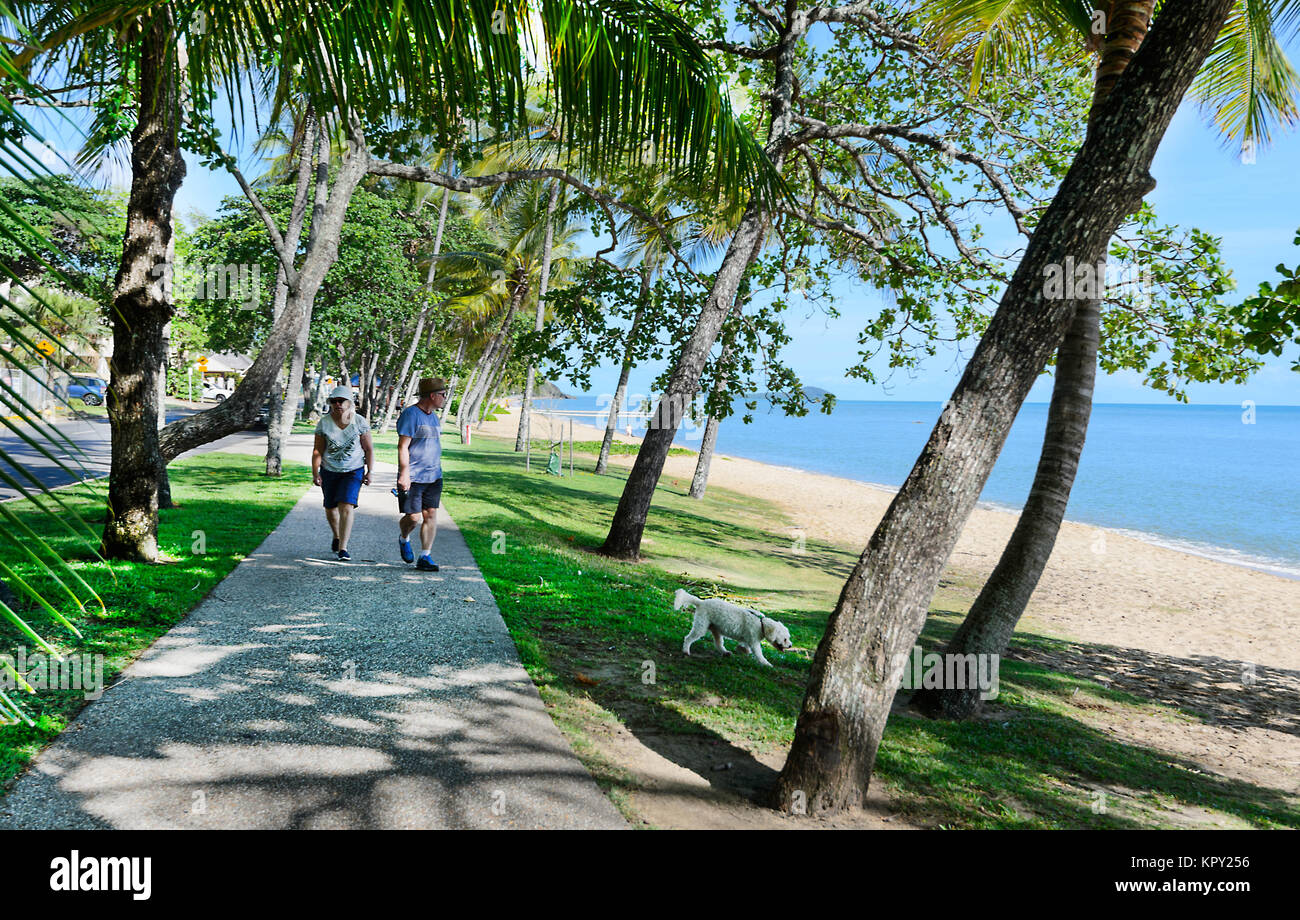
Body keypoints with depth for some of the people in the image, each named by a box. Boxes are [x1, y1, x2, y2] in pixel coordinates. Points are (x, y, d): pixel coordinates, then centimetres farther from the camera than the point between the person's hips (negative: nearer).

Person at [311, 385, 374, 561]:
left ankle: (342, 548, -14)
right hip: (329, 471, 3)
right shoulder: (324, 423, -6)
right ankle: (337, 536, 45)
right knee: (330, 508, 16)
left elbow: (369, 449, -3)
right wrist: (315, 473, -10)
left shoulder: (360, 422, -9)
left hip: (353, 471, -3)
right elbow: (317, 451, -3)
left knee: (346, 507, -17)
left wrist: (369, 472, -6)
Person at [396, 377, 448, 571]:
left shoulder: (433, 416, 16)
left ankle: (425, 557, 7)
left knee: (430, 515, 2)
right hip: (413, 478, -7)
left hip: (434, 476, 7)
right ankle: (404, 539, 27)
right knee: (413, 517, -5)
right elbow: (403, 447, -15)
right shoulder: (410, 415, -10)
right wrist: (404, 474, -21)